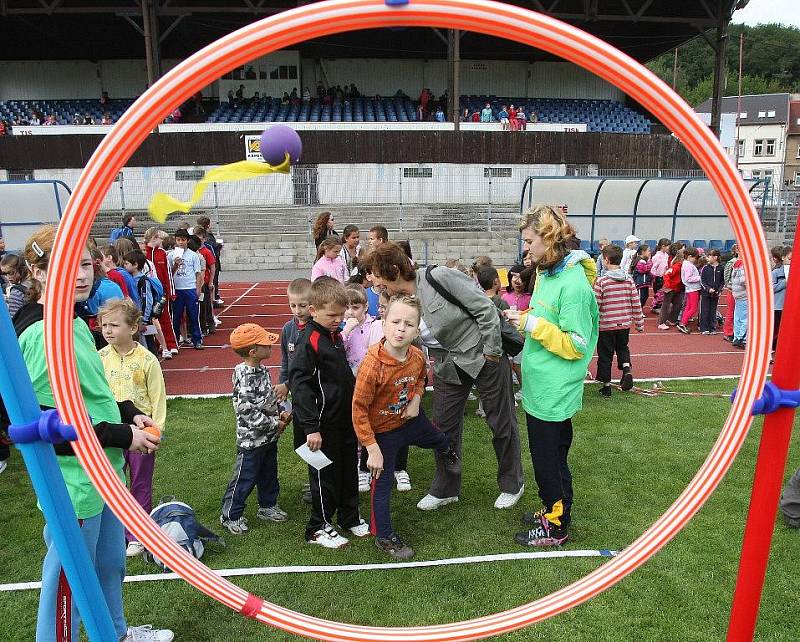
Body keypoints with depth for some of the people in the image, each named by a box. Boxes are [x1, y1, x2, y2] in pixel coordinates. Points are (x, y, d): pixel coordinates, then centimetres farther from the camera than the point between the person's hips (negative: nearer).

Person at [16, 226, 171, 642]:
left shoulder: (74, 323, 6)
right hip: (73, 479, -10)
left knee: (110, 562, 26)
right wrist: (124, 436, -19)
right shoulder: (41, 336, -23)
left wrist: (129, 413, 3)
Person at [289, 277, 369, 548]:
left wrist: (355, 409, 21)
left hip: (346, 419, 8)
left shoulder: (335, 335, 8)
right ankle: (318, 528, 22)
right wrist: (311, 427, -25)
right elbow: (299, 384, -23)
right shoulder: (309, 341, -19)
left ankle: (350, 516, 36)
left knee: (349, 469, 19)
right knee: (325, 475, 5)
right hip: (325, 422, -8)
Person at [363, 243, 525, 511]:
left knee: (501, 422, 9)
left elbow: (485, 308, -20)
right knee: (444, 425, 11)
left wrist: (492, 352, -16)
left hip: (484, 354, -6)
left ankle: (512, 484, 31)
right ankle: (445, 489, 30)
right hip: (448, 364, 6)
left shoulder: (439, 277, -23)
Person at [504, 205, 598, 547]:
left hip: (553, 393, -9)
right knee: (550, 455, 21)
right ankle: (554, 510, 38)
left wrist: (533, 324, -23)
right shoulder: (547, 273, 7)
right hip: (540, 387, 9)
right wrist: (524, 318, 3)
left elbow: (575, 346, -21)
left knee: (549, 458, 5)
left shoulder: (573, 284, -21)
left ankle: (556, 527, 22)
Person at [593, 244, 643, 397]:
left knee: (605, 355, 8)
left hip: (606, 325, -4)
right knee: (623, 348, 25)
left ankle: (606, 386, 16)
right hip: (624, 323, 4)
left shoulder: (601, 281, -13)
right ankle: (627, 371, 1)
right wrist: (639, 323, 12)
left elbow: (595, 305, -12)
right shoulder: (629, 279, 0)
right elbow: (636, 303, 3)